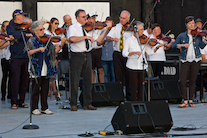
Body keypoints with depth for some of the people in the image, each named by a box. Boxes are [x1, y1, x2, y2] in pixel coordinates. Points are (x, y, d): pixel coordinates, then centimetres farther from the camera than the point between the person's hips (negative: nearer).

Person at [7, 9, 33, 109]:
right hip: (16, 57, -5)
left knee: (24, 80, 7)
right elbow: (14, 35, -21)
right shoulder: (10, 27, -1)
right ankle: (14, 102, 2)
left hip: (26, 56, 6)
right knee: (15, 80, -5)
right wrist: (26, 34, -28)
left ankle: (21, 101, 15)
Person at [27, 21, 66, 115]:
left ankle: (45, 108, 15)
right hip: (37, 70, -4)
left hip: (46, 70, 4)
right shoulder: (31, 41, -1)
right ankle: (34, 108, 9)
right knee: (36, 89, 1)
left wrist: (61, 44, -7)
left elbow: (54, 51, 7)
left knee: (45, 89, 8)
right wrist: (38, 49, -24)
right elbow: (27, 52, -14)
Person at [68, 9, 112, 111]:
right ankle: (73, 104, 5)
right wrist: (86, 37, -24)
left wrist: (106, 30, -1)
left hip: (87, 55, 5)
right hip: (77, 56, -5)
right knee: (75, 81, -3)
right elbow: (72, 38, -25)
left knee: (88, 80, 7)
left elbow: (99, 40, 8)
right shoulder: (73, 28, -3)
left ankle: (87, 103, 14)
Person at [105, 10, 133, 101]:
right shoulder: (116, 27, 12)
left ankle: (129, 96, 9)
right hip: (117, 54, 2)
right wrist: (112, 38, -16)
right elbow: (107, 38, 6)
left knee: (128, 75, 0)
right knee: (118, 75, 2)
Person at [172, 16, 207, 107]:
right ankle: (185, 101, -2)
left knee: (192, 81, 4)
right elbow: (173, 45, 0)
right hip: (185, 60, 0)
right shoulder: (182, 36, 6)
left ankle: (190, 101, 12)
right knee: (182, 81, -10)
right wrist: (182, 45, -15)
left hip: (196, 60, 0)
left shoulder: (198, 34, 6)